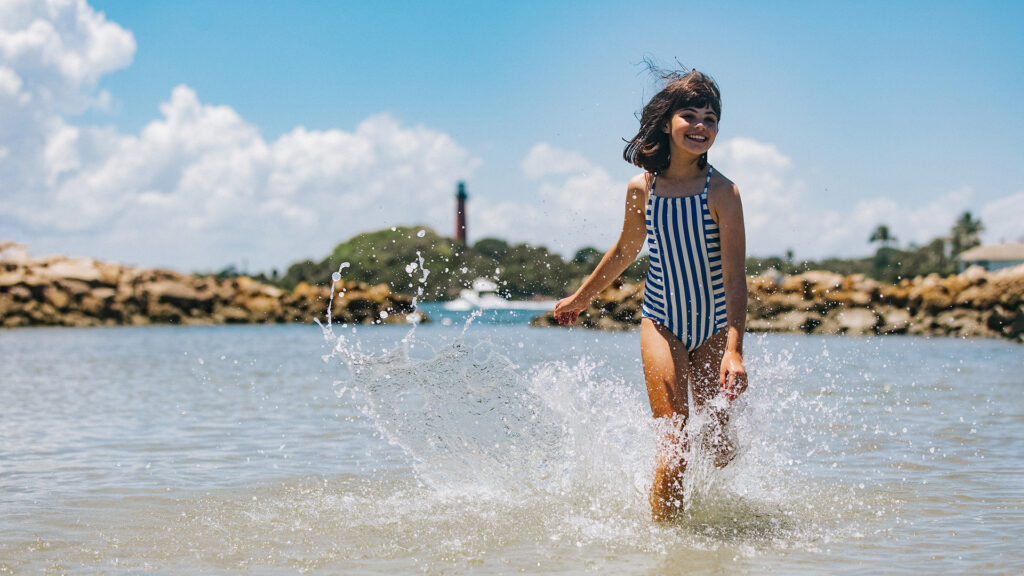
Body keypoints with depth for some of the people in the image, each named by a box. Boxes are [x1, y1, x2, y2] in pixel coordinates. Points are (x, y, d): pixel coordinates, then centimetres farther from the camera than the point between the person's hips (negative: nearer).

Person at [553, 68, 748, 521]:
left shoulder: (721, 192, -14)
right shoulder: (642, 189, -5)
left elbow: (734, 275, -20)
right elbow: (626, 251, 14)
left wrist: (734, 349, -31)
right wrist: (581, 297, 27)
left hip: (715, 329, -1)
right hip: (662, 322, 1)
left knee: (721, 450, 3)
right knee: (675, 440, -13)